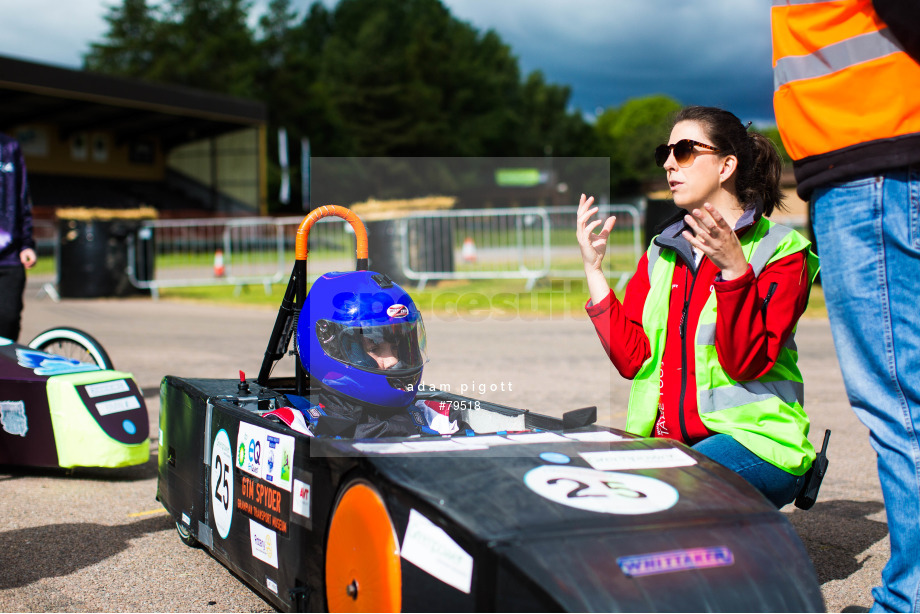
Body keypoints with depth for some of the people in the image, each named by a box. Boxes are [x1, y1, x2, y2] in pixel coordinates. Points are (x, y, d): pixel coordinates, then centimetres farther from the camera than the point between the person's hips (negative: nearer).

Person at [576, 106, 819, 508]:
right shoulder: (663, 252, 16)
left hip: (752, 440, -5)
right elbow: (632, 358, 3)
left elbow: (747, 361, -13)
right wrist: (593, 268, 2)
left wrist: (734, 269, -23)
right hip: (668, 441, 5)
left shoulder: (780, 249, 0)